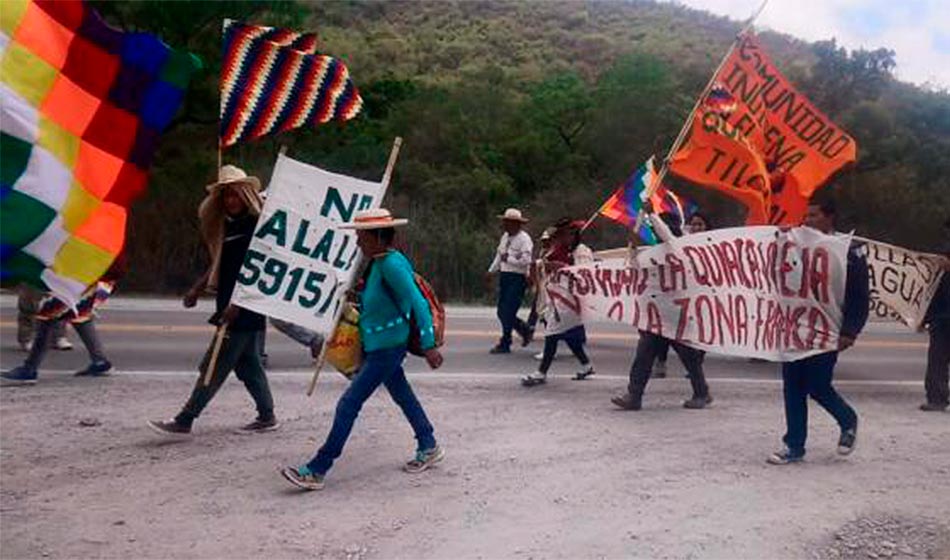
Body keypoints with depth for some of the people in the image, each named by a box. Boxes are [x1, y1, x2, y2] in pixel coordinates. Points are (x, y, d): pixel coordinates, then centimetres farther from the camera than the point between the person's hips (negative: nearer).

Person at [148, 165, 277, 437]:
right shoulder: (227, 225, 13)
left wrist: (237, 303, -22)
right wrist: (197, 288, 15)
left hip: (246, 310, -9)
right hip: (230, 306, 9)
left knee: (214, 366, -4)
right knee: (247, 363, 13)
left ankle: (184, 422, 1)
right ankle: (267, 416, 23)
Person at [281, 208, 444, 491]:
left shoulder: (391, 264, -21)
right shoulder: (377, 263, 7)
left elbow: (418, 303, -22)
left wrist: (428, 345, -22)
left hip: (387, 348, -10)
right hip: (376, 346, 10)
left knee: (348, 405, -7)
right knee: (403, 396, 20)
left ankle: (317, 470, -2)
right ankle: (429, 448, 35)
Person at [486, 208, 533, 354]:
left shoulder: (524, 239, -12)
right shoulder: (505, 236, 13)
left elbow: (525, 261, -21)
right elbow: (499, 254, 22)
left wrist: (508, 259, -15)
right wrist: (492, 270, 14)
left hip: (517, 278, -8)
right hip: (504, 276, 8)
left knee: (508, 313, -7)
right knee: (502, 312, 10)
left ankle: (505, 344, 3)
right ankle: (524, 331, 30)